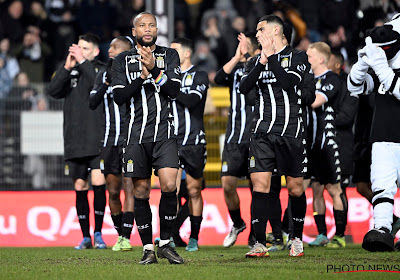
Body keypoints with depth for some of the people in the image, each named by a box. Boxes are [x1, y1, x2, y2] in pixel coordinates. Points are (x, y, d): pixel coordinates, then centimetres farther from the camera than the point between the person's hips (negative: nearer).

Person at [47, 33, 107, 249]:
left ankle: (98, 234, -2)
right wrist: (67, 67, -9)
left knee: (98, 182, -13)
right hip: (74, 142, 4)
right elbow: (53, 91, 0)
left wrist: (83, 62, -15)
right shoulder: (70, 73, 13)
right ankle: (85, 237, 12)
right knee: (80, 186, 5)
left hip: (98, 141, -4)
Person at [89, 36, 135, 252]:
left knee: (129, 187, -11)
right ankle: (120, 235, 20)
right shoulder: (103, 75, 12)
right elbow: (93, 103, 0)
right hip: (110, 139, 4)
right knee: (113, 191, 6)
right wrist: (107, 82, -13)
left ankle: (126, 237, -12)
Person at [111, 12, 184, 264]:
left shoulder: (170, 56, 8)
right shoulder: (123, 61, 8)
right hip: (136, 134, 1)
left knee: (169, 186, -14)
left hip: (165, 133, -1)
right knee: (141, 191, 2)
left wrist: (154, 70, -18)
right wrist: (141, 78, -15)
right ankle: (148, 248, 9)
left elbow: (174, 90, -5)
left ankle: (165, 243, -1)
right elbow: (119, 97, -2)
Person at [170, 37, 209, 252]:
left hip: (193, 141, -3)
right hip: (172, 141, 3)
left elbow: (191, 101, -16)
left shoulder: (199, 76, 1)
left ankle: (194, 238, 12)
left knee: (194, 191, 3)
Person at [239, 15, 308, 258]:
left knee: (295, 188, 3)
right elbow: (244, 88, -2)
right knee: (260, 184, -9)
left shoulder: (297, 57, 2)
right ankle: (260, 244, -9)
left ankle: (297, 239, 21)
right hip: (263, 132, 3)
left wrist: (271, 56, -13)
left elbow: (288, 82, -15)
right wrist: (262, 62, -12)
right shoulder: (256, 61, 14)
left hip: (290, 132, -3)